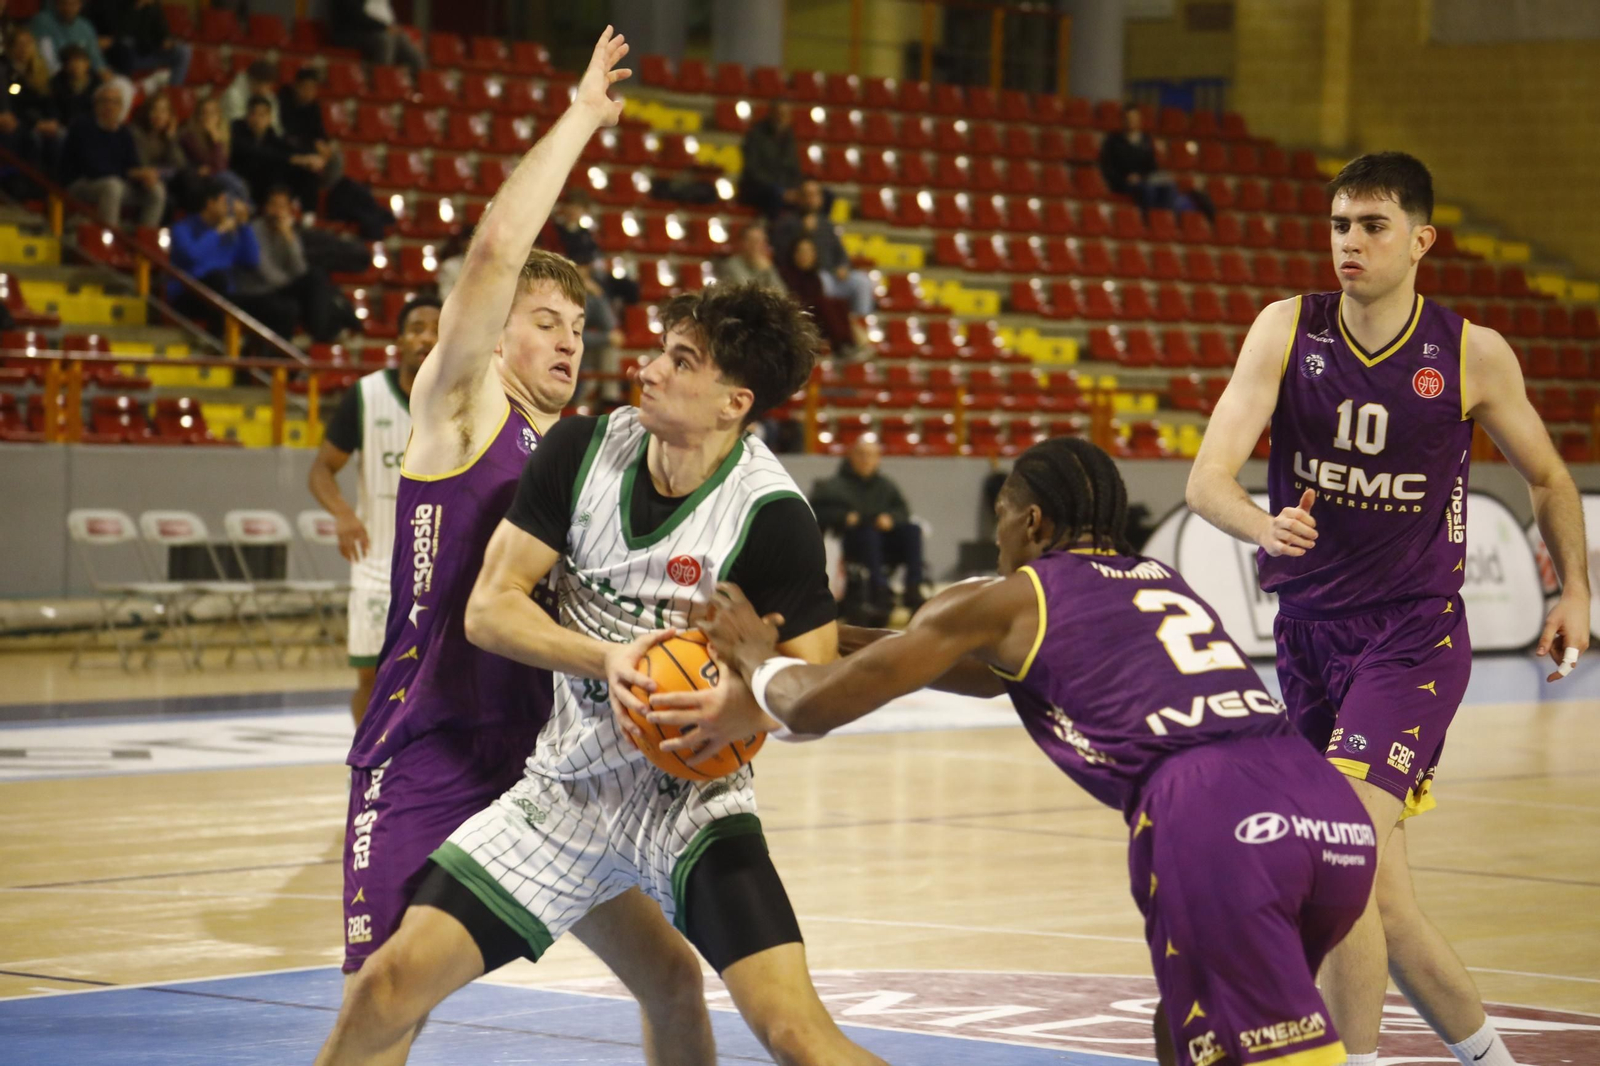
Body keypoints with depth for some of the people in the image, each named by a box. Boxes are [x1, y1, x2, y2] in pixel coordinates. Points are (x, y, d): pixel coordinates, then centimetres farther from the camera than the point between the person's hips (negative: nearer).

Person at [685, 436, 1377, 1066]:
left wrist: (757, 656, 38)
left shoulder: (1004, 601, 13)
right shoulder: (1159, 582, 33)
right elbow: (995, 671, 47)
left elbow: (816, 705, 17)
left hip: (1214, 824, -7)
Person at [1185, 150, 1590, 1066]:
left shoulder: (1473, 354, -7)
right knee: (1379, 895, 11)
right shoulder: (1287, 331, -4)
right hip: (1308, 629, 3)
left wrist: (1575, 590, 9)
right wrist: (1262, 526, -34)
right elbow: (1208, 478, -14)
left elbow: (1548, 476, 12)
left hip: (1413, 637, -3)